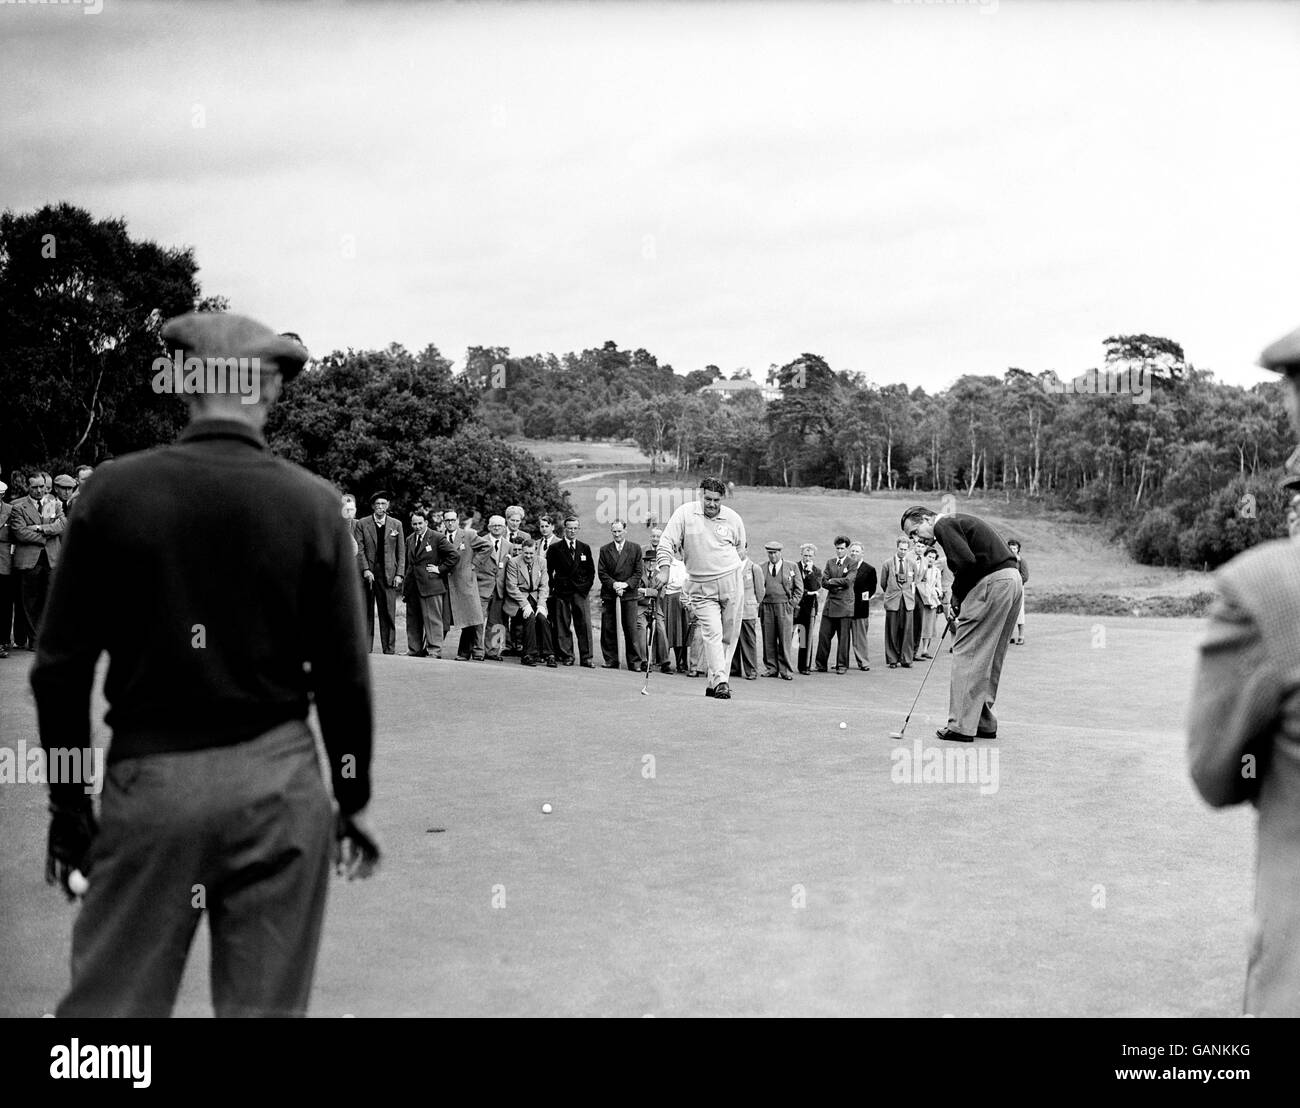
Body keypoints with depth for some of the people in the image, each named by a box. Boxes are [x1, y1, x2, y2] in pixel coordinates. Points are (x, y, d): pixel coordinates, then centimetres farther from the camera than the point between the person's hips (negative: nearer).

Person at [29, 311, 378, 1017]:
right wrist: (354, 800, 11)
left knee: (108, 1003, 9)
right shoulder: (312, 503, -5)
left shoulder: (114, 491, -5)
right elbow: (344, 674, -2)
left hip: (149, 776, 0)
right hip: (277, 775, 1)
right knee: (267, 1005, 11)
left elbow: (60, 666, -2)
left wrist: (67, 802, 9)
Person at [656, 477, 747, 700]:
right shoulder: (684, 514, -4)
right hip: (701, 587, -2)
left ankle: (714, 682, 11)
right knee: (712, 633, -13)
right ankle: (720, 682, -17)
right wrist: (664, 569, -14)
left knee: (729, 635, 3)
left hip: (731, 583, 2)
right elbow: (667, 541, -4)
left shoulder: (733, 519, 2)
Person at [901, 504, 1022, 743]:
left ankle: (962, 726, -6)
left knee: (966, 652, -5)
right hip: (1012, 581, 10)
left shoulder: (944, 525, -5)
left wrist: (956, 599, -5)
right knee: (990, 657, 14)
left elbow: (967, 562, -19)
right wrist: (958, 600, 10)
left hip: (993, 583, -10)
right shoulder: (958, 522, 24)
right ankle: (984, 723, 18)